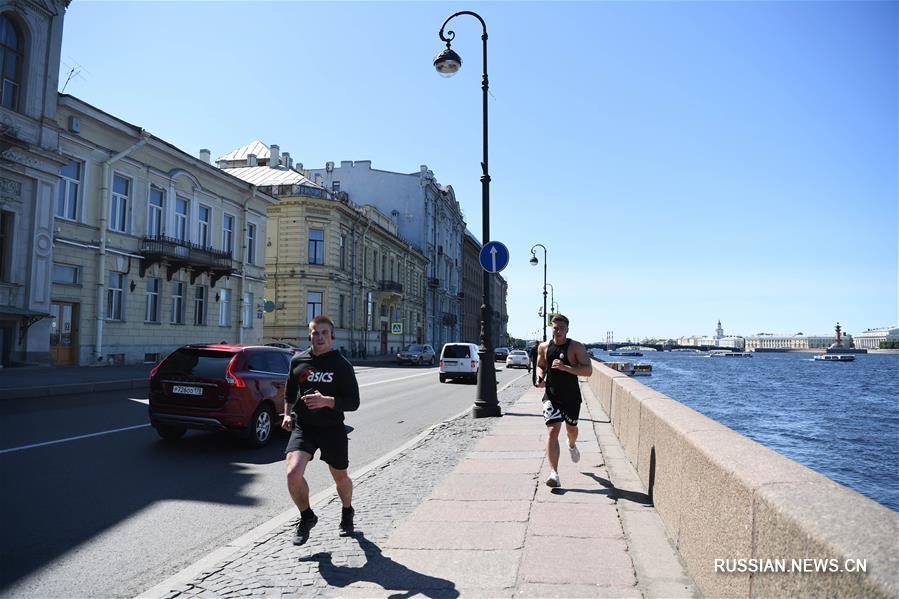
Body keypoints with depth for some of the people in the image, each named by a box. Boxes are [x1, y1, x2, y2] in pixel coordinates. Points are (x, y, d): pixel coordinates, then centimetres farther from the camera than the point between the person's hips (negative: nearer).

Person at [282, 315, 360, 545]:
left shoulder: (342, 365, -8)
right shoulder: (298, 360, 3)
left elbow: (353, 402, -12)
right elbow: (290, 390, 21)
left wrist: (326, 401, -26)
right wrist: (287, 413, 8)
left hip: (332, 429, -2)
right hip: (302, 426, 2)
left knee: (340, 477, 15)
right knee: (293, 473, -18)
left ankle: (347, 514, 46)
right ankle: (307, 517, 9)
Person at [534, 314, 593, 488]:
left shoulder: (577, 347, -9)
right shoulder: (544, 347, 1)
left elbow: (588, 370, -18)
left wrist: (565, 367, -29)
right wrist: (540, 376, -5)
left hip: (571, 397, 0)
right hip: (551, 396, 0)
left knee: (571, 428, 21)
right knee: (552, 431, -15)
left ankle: (572, 446, 59)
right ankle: (554, 473, -19)